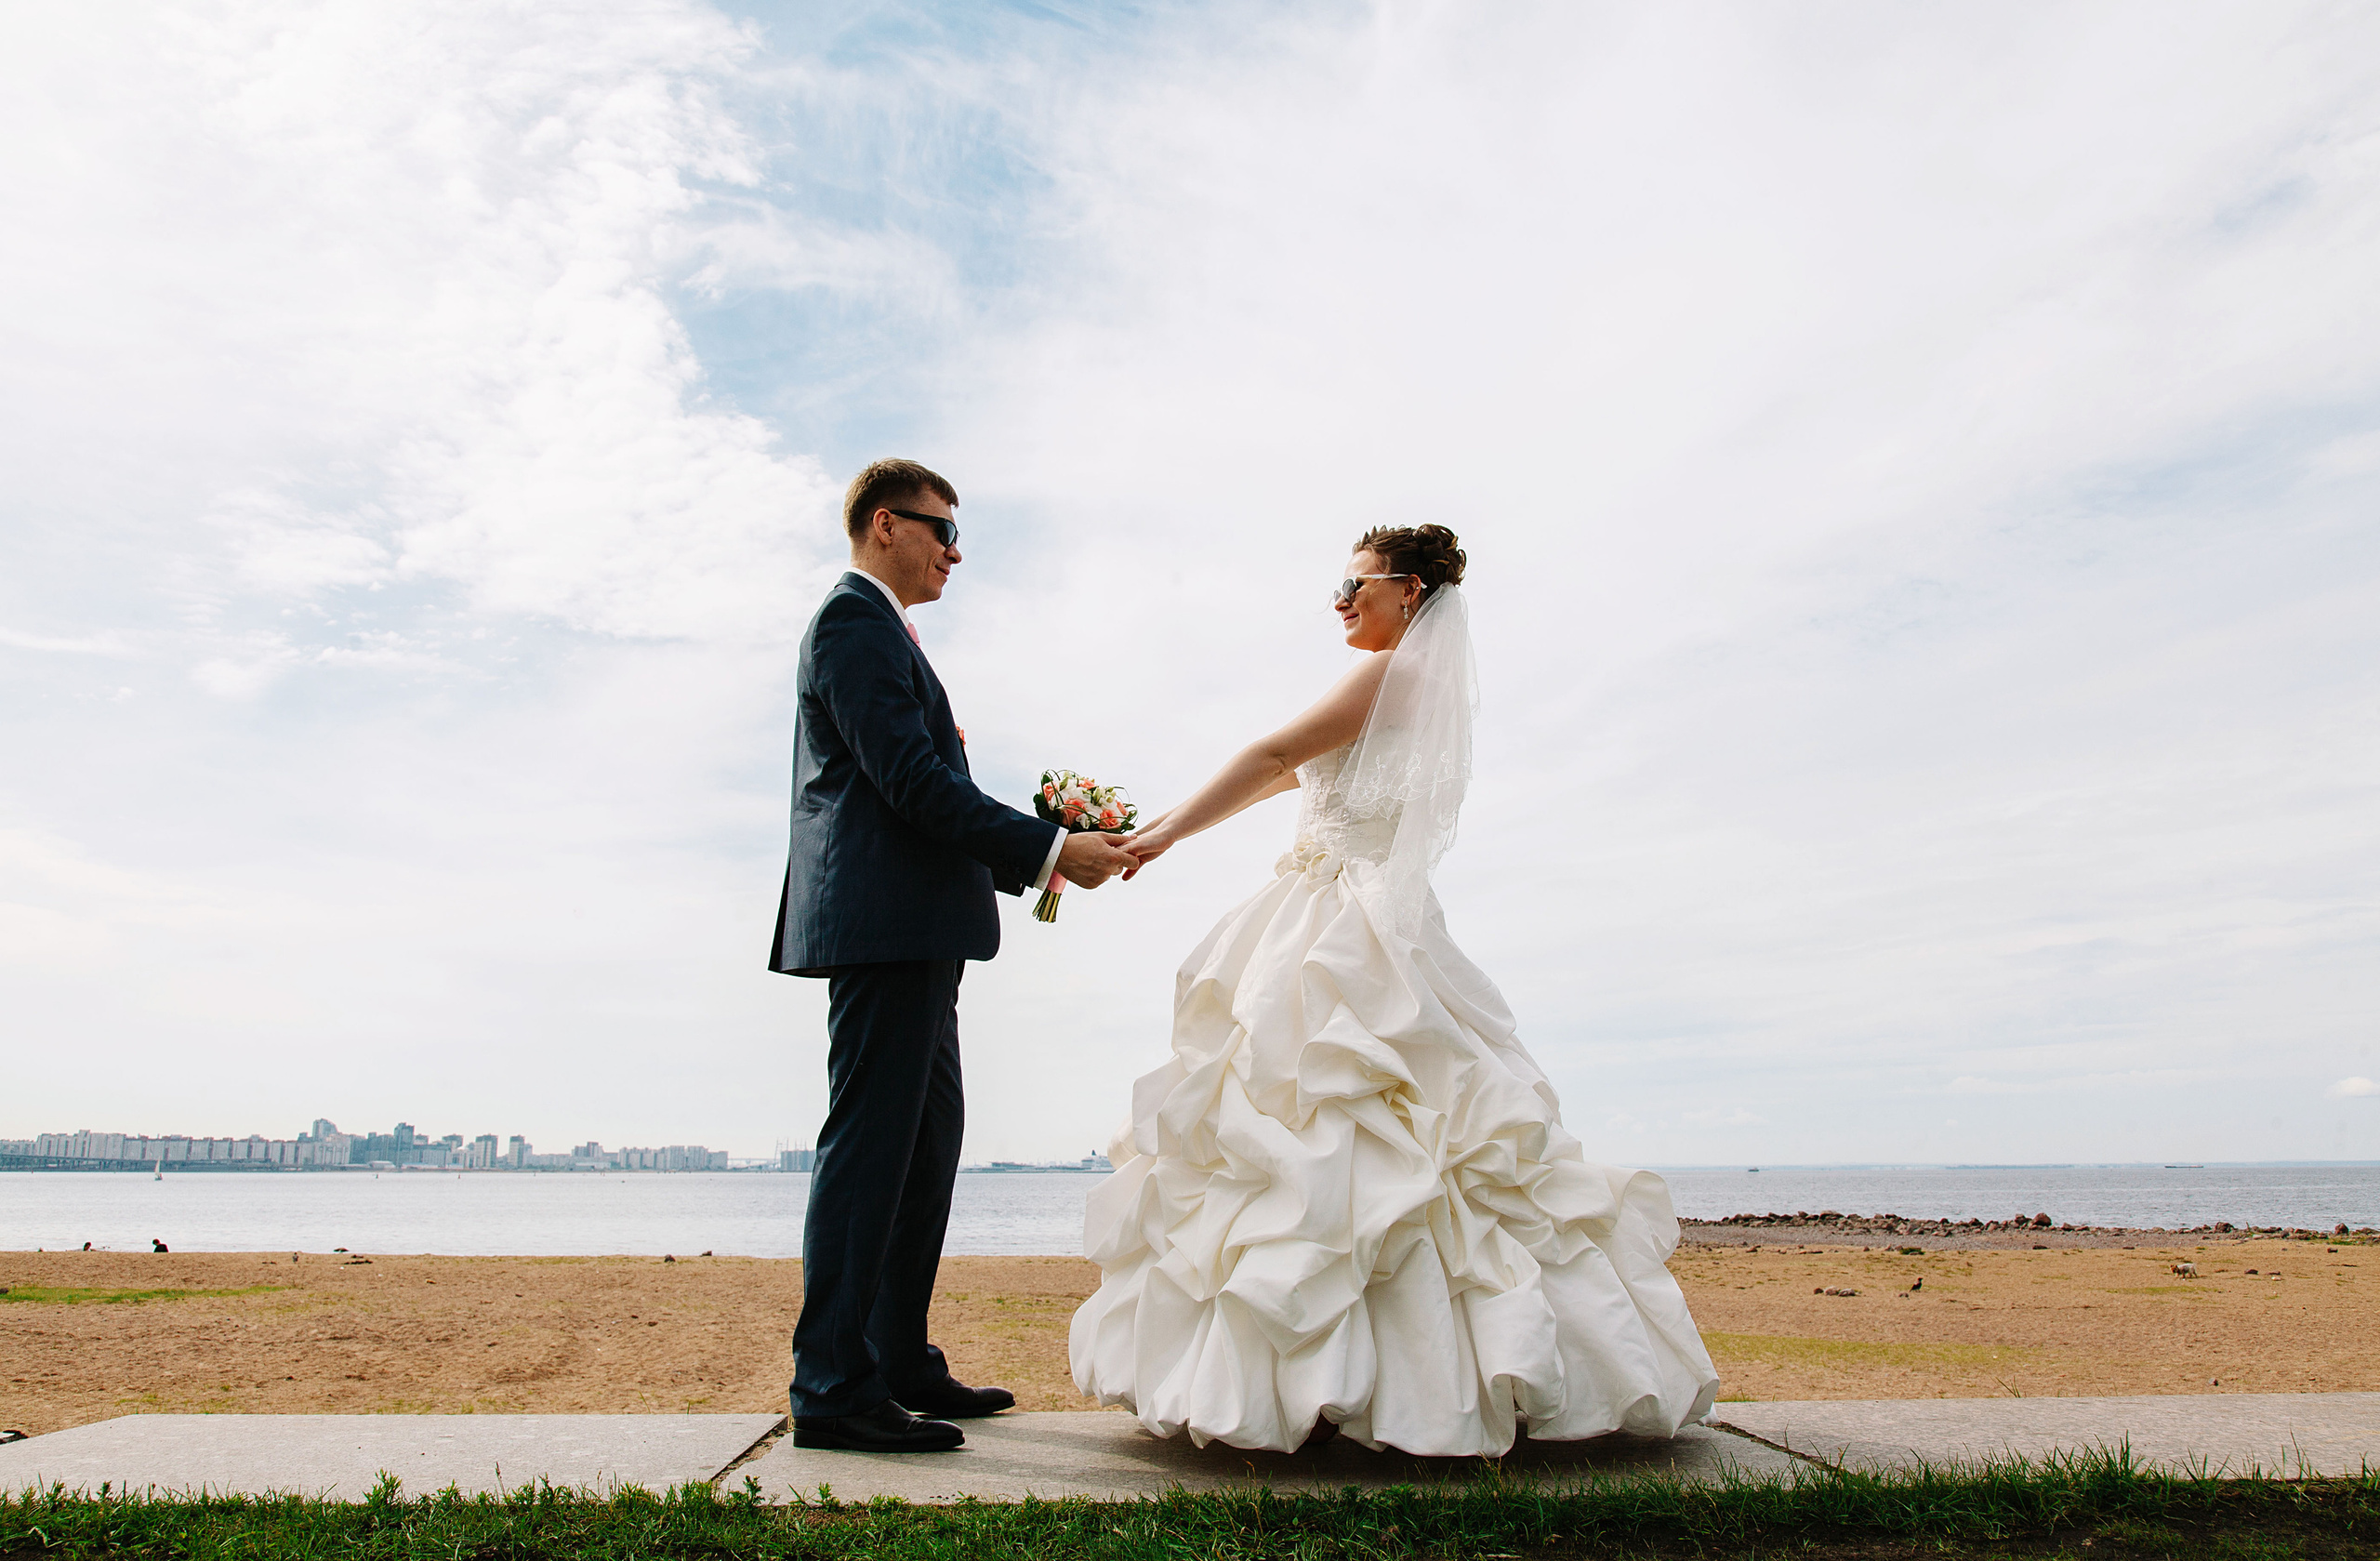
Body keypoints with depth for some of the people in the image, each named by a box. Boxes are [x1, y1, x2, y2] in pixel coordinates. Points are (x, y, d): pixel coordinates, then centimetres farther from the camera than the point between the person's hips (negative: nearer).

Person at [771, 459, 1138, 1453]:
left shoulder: (877, 628, 26)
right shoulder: (854, 622, -7)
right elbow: (911, 780, -18)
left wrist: (1027, 862, 16)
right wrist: (1049, 849, -16)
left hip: (912, 935, 11)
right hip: (883, 924, -11)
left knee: (926, 1146, 12)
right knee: (869, 1144, -8)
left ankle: (903, 1366, 21)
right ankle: (832, 1388, -1)